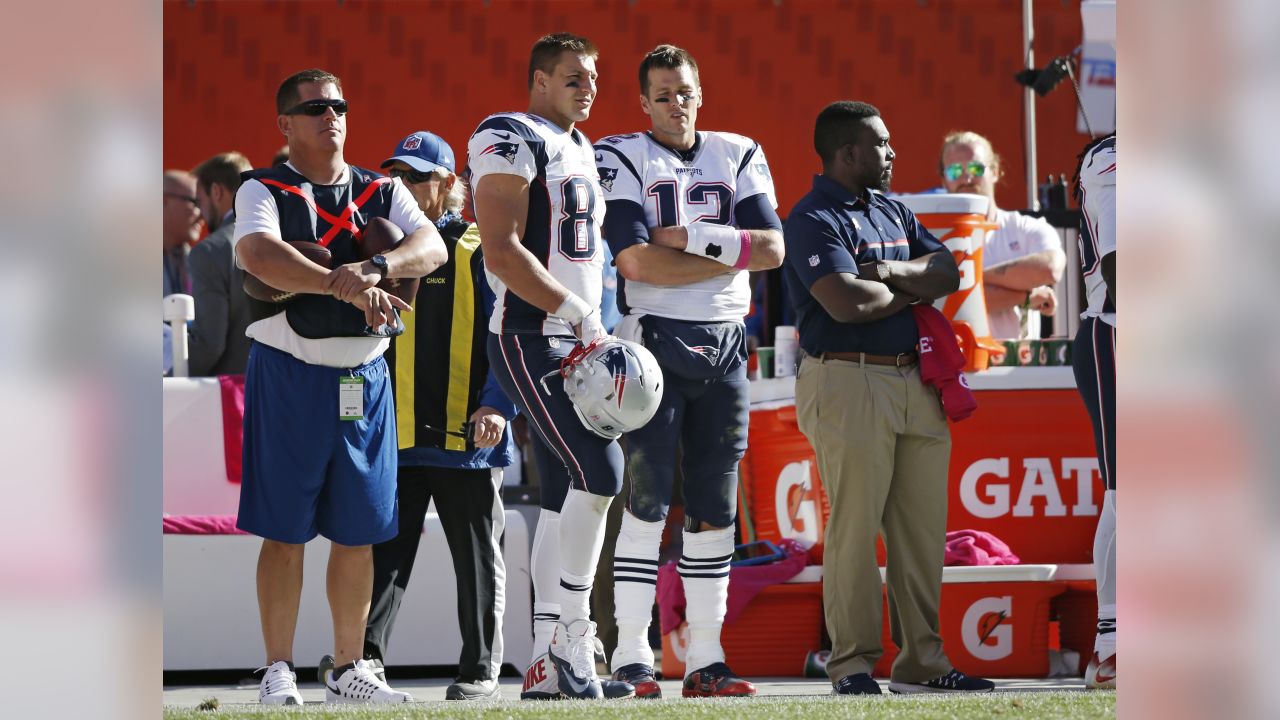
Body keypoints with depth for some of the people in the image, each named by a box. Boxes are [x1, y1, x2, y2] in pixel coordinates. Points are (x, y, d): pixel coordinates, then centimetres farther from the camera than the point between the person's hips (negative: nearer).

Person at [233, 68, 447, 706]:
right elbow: (261, 256, -23)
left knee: (357, 531, 7)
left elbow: (431, 247, -6)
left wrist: (375, 268, -26)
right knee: (284, 529, -2)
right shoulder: (263, 191, -2)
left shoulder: (382, 192, 11)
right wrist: (347, 287, -34)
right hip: (288, 373, -4)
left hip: (364, 379, 4)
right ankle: (279, 671, 4)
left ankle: (349, 670, 16)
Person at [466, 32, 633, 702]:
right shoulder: (513, 141, -10)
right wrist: (581, 314, -19)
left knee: (563, 494, 6)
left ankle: (547, 665, 8)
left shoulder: (582, 151, 19)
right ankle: (572, 640, -11)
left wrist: (593, 333, 15)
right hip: (529, 339, -9)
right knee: (599, 471, -18)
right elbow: (502, 253, -18)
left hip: (575, 343, 9)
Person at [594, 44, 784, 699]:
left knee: (715, 508, 5)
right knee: (648, 497, -9)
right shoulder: (622, 160, -2)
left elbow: (772, 248, 0)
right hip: (654, 341, -5)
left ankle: (705, 659, 9)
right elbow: (636, 261, -15)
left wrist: (690, 237, -11)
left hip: (724, 347, 5)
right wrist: (728, 254, -9)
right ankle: (631, 657, -6)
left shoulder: (739, 158, 12)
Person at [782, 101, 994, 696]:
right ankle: (852, 664, -2)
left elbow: (947, 273, 11)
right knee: (855, 527, -7)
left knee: (922, 529, 7)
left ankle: (921, 660, 12)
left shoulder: (894, 212, 20)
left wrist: (891, 271, -9)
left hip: (914, 381, 8)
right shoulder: (814, 218, -7)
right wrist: (913, 290, -1)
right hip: (847, 384, -8)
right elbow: (847, 302, -19)